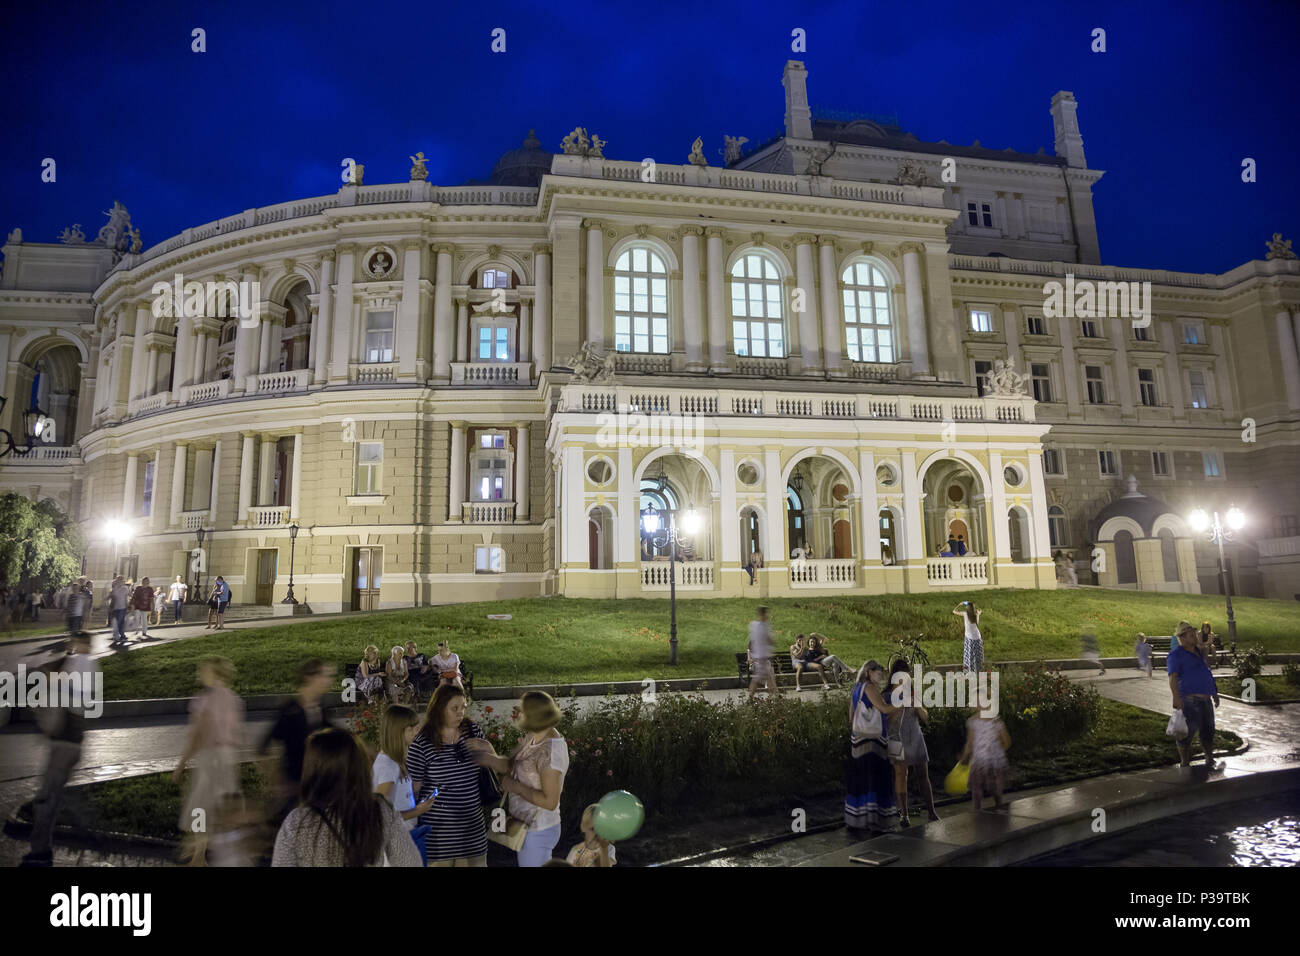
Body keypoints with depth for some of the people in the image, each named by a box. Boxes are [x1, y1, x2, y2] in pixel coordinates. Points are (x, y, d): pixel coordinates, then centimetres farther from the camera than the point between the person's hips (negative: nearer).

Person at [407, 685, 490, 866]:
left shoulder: (473, 731, 1)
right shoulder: (422, 743, -14)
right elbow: (413, 787, -7)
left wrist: (486, 748, -8)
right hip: (437, 825, -4)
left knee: (474, 862, 11)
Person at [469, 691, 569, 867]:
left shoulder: (551, 750, -28)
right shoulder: (532, 737, -1)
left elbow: (550, 802, -27)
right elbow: (512, 767, 6)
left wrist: (514, 786, -20)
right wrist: (490, 756, -12)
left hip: (537, 832, -8)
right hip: (527, 826, 8)